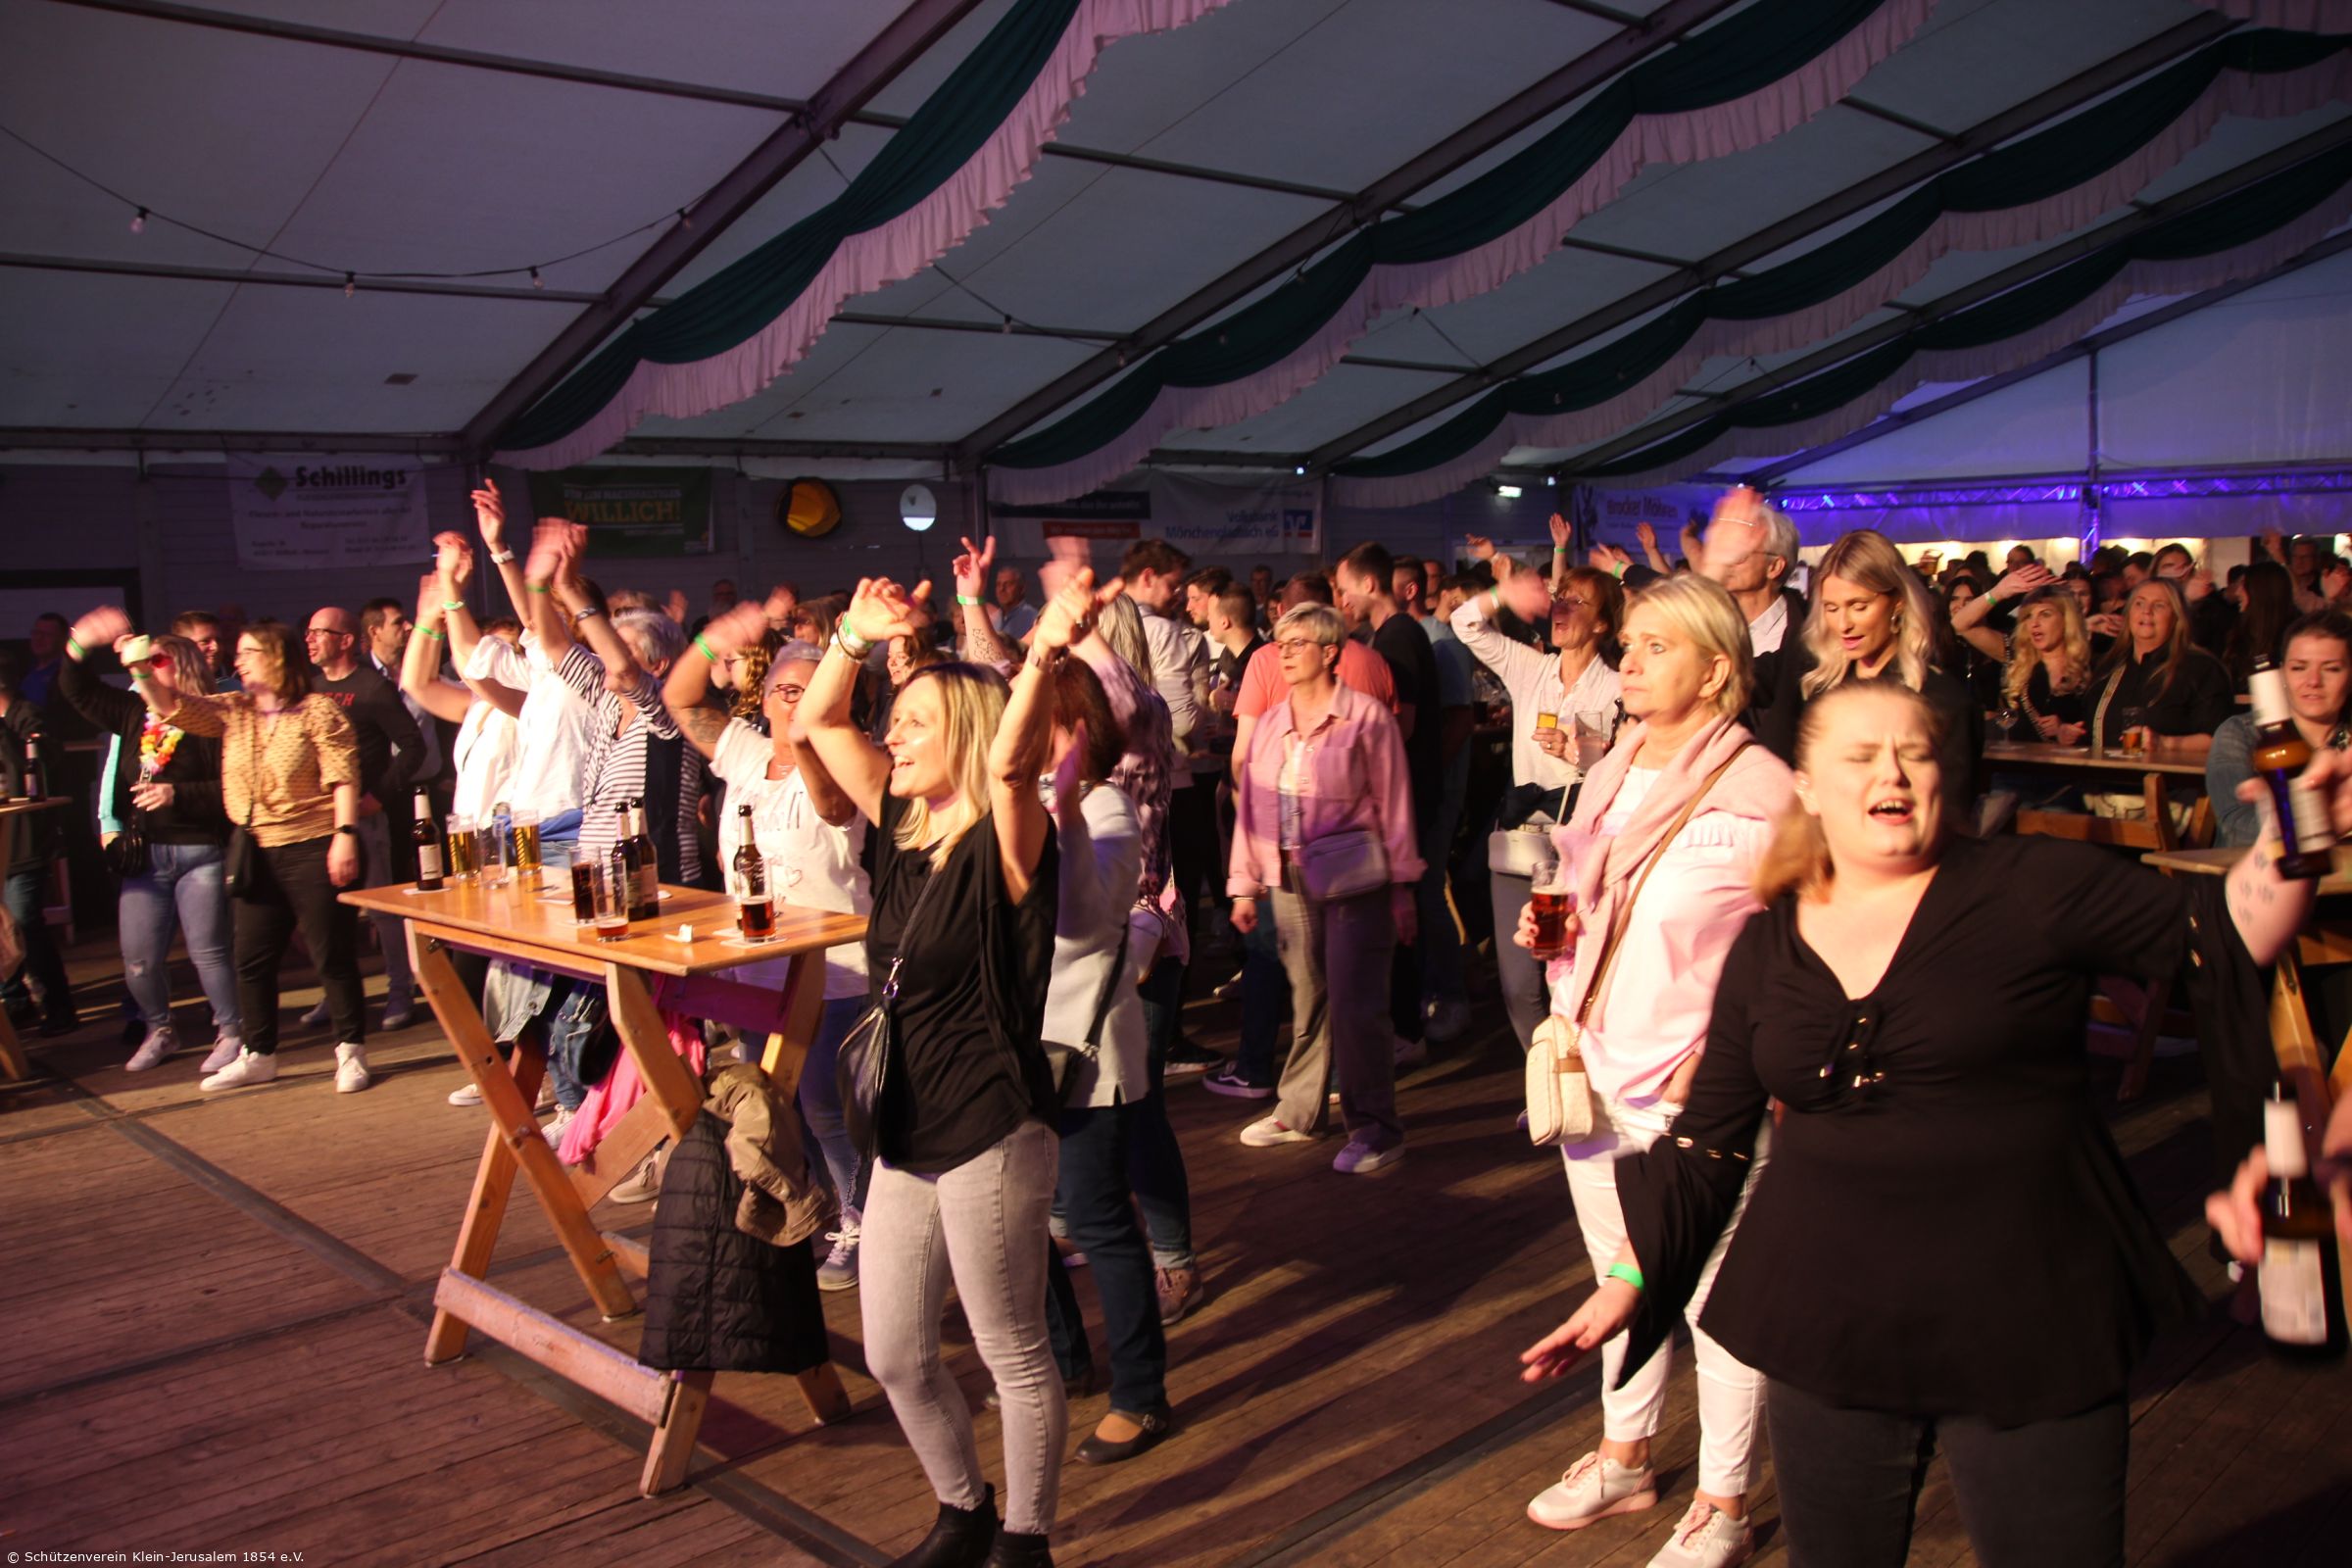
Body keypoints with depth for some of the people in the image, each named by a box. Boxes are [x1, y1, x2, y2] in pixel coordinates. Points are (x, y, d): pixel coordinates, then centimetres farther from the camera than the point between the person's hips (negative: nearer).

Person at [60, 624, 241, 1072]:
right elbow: (78, 691, 20)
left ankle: (230, 1032, 12)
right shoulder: (134, 713, 10)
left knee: (207, 950, -3)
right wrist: (79, 646, 5)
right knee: (139, 958, 8)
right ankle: (158, 1032, 27)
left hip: (199, 853, -6)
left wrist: (178, 794, -21)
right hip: (144, 854, 6)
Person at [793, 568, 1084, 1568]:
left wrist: (1044, 652, -47)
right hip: (907, 1134, 8)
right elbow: (815, 723, 10)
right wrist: (857, 634, -2)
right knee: (894, 1357, 17)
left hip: (991, 1136, -8)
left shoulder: (1004, 845, -13)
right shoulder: (903, 827, 7)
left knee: (1014, 1358, 8)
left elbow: (1010, 760, -35)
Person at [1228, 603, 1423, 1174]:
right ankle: (1298, 1112, 24)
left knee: (1353, 1005, -5)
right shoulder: (1270, 724, 12)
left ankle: (1375, 1130, 6)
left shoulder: (1366, 717, -3)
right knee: (1306, 1000, 11)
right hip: (1290, 881, 5)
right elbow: (1251, 807, 13)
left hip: (1354, 880, -5)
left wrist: (1402, 886, -4)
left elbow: (1392, 804, -3)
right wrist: (1244, 885, 11)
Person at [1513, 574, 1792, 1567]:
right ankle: (1623, 1459, 39)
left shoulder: (1758, 793, -14)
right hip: (1594, 1073, 7)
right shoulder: (1612, 775, 9)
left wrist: (1711, 1060, -21)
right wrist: (1552, 932, 2)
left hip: (1696, 1095, -7)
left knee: (1713, 1301, 6)